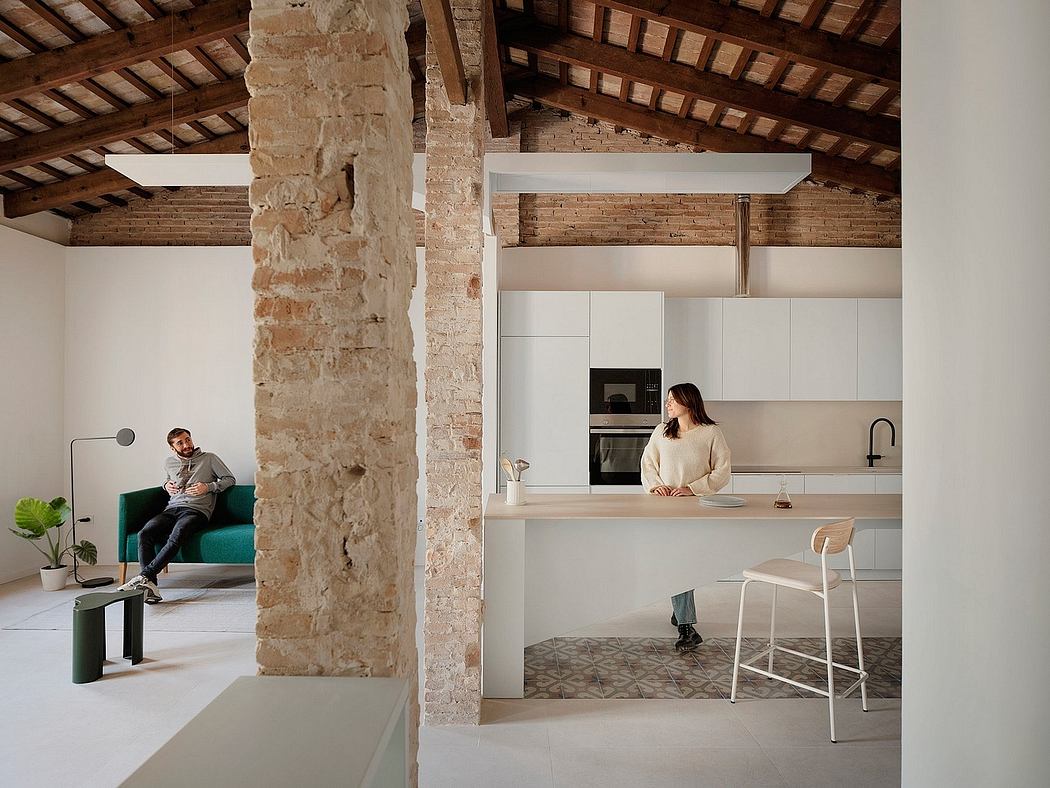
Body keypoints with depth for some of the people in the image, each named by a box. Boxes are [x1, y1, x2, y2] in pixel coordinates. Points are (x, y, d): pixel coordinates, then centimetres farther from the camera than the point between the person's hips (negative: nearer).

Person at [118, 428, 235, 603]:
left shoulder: (209, 458, 8)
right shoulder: (169, 463, 21)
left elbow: (230, 479, 10)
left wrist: (209, 487, -5)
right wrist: (166, 485, 17)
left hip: (197, 510, -4)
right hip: (172, 508, 4)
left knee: (177, 535, -37)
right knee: (145, 533, -26)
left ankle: (144, 575, -38)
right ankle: (150, 584, -36)